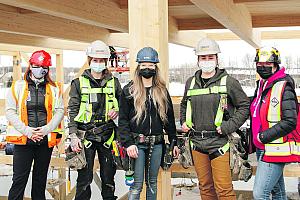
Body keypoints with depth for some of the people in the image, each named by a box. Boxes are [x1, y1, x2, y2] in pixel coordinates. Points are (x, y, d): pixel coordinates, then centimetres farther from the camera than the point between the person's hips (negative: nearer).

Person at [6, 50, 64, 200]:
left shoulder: (54, 89, 8)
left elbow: (59, 111, 2)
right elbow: (10, 112, -2)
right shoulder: (18, 86, 3)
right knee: (19, 180, -2)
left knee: (40, 179, 13)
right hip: (23, 139, -2)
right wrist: (27, 131, -13)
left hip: (45, 140, 2)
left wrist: (46, 129, -12)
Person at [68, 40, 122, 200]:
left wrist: (117, 111, -5)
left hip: (107, 135, 2)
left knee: (109, 176, 9)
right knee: (84, 177, 1)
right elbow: (72, 110, -1)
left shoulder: (114, 82, 10)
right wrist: (73, 135, -11)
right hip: (86, 135, -2)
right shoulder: (79, 83, 3)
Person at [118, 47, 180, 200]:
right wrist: (128, 143, -14)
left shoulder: (162, 91, 10)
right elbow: (123, 120, -5)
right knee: (137, 184, -4)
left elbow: (169, 118, 13)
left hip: (156, 144, 4)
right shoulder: (129, 90, -1)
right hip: (137, 144, -4)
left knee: (152, 183, 13)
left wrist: (174, 141, 8)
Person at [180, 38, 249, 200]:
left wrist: (229, 126, -10)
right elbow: (184, 104, 28)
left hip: (219, 142, -5)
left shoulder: (228, 82, -3)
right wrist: (183, 122, 12)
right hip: (197, 143, 5)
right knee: (205, 187, 14)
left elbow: (244, 106, 0)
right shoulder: (191, 82, 11)